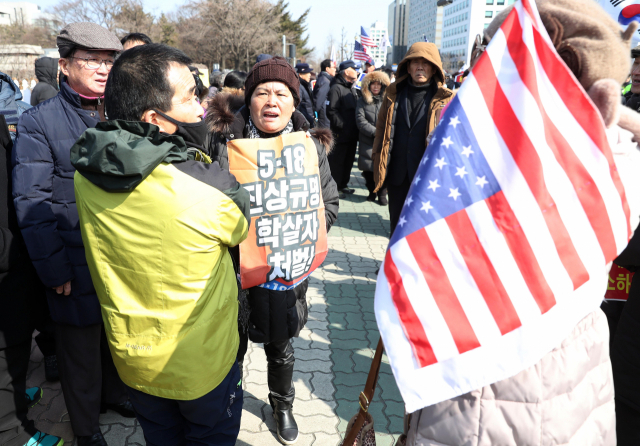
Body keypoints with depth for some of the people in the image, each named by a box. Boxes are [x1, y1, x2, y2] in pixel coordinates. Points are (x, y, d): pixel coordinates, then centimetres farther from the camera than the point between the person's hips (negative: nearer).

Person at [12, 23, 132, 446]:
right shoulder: (39, 121, -9)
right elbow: (32, 202, -12)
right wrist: (54, 268, -15)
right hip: (77, 267, -4)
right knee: (81, 347, 14)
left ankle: (115, 392, 47)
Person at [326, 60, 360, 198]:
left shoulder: (352, 88, 18)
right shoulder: (336, 88, -12)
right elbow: (331, 111, -19)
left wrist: (356, 128, 13)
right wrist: (342, 126, -21)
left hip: (352, 134, 9)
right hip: (340, 134, -9)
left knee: (348, 161, 16)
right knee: (336, 162, -1)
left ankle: (343, 185, 28)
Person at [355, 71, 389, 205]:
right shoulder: (362, 101, 9)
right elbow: (360, 120, -1)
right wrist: (375, 132, -12)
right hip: (368, 142, 1)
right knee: (368, 169, 4)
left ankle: (382, 194, 9)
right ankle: (372, 191, 24)